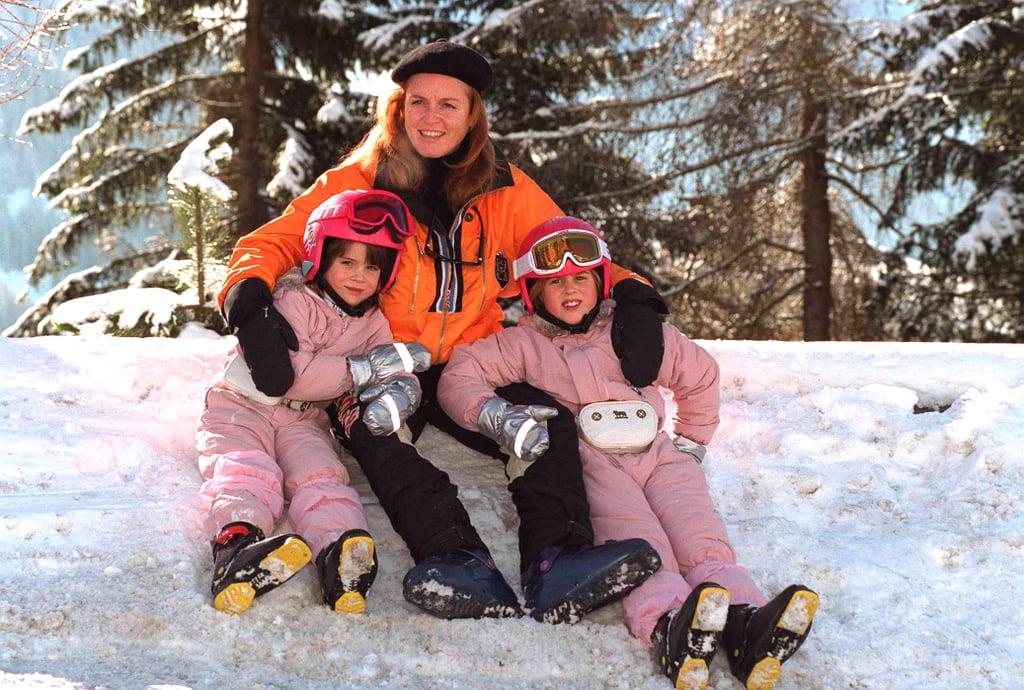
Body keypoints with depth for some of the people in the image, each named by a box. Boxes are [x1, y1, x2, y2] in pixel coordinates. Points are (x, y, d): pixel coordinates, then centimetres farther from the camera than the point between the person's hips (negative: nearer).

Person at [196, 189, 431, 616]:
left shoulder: (373, 324, 11)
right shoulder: (293, 301, -9)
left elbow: (400, 374, 1)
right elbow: (288, 375, -20)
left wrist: (395, 392, -28)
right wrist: (363, 369, -18)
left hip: (303, 419, 3)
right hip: (243, 405, -3)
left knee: (319, 474, -26)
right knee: (247, 470, -30)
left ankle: (342, 553, -56)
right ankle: (237, 540, -61)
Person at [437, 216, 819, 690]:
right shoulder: (521, 344, 21)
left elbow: (700, 374, 37)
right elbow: (459, 377, 15)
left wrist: (691, 441, 27)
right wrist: (492, 411, -6)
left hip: (656, 451, 4)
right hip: (587, 457, -3)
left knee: (699, 533, -27)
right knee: (636, 541, -35)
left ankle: (743, 621, -53)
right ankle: (669, 624, -63)